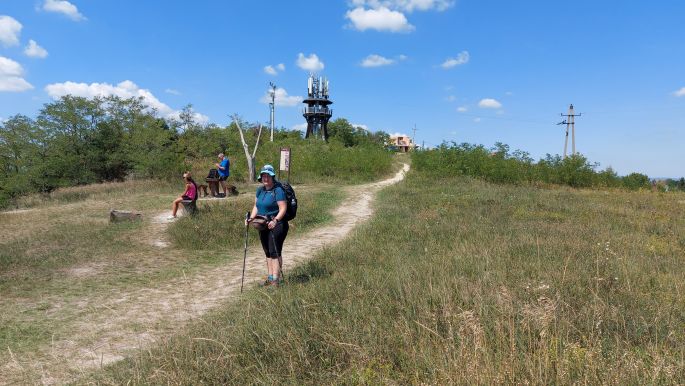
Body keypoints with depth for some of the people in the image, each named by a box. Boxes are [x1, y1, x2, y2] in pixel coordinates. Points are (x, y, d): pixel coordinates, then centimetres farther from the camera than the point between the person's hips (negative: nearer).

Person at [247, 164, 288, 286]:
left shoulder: (278, 190, -13)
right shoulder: (260, 190, 11)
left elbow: (283, 208, -17)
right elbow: (256, 206, 16)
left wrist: (275, 220, -29)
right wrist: (251, 218, 1)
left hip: (276, 225, -8)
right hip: (263, 225, 8)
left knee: (275, 252, -9)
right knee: (268, 253, 14)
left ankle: (276, 280, -5)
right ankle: (270, 278, 23)